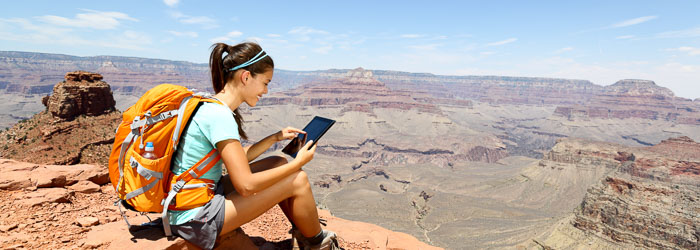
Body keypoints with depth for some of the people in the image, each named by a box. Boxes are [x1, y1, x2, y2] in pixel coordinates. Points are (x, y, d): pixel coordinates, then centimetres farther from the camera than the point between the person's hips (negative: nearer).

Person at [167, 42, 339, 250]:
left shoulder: (211, 106, 6)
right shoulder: (219, 116, -24)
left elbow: (237, 160, 13)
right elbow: (246, 185, -26)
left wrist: (275, 138, 10)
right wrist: (298, 163, -15)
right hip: (195, 221, -10)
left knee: (278, 163, 12)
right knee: (298, 180, -11)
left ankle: (303, 233, 24)